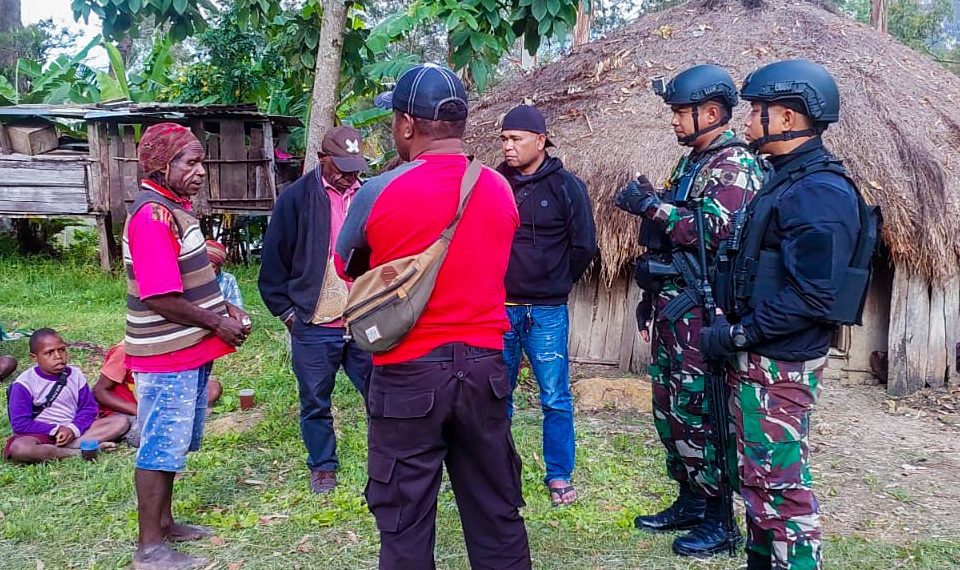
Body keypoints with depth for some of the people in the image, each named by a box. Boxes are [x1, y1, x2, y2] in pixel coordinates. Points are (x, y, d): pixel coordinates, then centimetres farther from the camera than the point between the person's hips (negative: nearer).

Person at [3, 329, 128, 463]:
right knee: (18, 448, -39)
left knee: (121, 421, -12)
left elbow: (88, 408, 3)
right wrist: (56, 430, -17)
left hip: (74, 430, 4)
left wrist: (73, 429, -16)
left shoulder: (75, 375, 3)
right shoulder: (25, 383, -8)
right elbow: (20, 424, -11)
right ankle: (80, 450, -28)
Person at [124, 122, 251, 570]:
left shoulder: (174, 207, 11)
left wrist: (224, 306, 6)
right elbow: (161, 299, -26)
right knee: (161, 448, 0)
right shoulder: (152, 216, -20)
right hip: (167, 357, -10)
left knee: (172, 444, 20)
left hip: (188, 351, 10)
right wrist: (217, 324, -15)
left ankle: (163, 522, 34)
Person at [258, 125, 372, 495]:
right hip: (313, 327, -1)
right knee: (315, 404, 12)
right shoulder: (296, 198, -3)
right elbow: (273, 261, 1)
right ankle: (322, 467, 31)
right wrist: (286, 311, -1)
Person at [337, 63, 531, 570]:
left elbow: (346, 268, 6)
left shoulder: (379, 193, -10)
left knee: (405, 525, 9)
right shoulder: (500, 191, 2)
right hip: (483, 366, 4)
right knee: (497, 516, 15)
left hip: (407, 374, -4)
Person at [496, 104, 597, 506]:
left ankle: (559, 475, 20)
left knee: (555, 398, 5)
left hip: (547, 312, -2)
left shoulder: (566, 186, -2)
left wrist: (557, 284, 7)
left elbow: (583, 246, 1)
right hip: (500, 307, 3)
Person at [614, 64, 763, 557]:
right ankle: (689, 502, 28)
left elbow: (714, 231, -24)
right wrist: (650, 297, 20)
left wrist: (649, 204, -18)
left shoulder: (736, 164, -10)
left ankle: (719, 520, 11)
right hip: (670, 304, 9)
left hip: (698, 311, -9)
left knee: (697, 413, -3)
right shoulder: (690, 163, 18)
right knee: (669, 407, 14)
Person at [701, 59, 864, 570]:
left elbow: (810, 296, -24)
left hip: (780, 365, -10)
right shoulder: (786, 179, 13)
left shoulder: (821, 192, -19)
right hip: (755, 357, 10)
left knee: (780, 480, -1)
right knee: (756, 471, 19)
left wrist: (738, 335, -18)